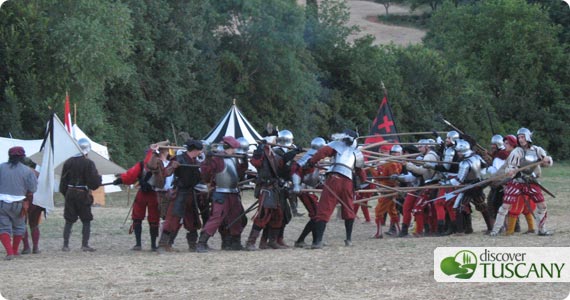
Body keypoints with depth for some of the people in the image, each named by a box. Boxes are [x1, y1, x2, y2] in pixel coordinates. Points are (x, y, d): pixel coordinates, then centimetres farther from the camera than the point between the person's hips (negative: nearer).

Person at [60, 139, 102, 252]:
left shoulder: (68, 162, 5)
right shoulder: (88, 163, -12)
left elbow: (63, 181, 10)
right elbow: (94, 182, -14)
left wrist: (65, 193, 19)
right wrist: (99, 177, 7)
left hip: (70, 194, 5)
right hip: (83, 194, -5)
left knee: (69, 221, 9)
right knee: (86, 221, 6)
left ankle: (65, 245, 7)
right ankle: (85, 245, 2)